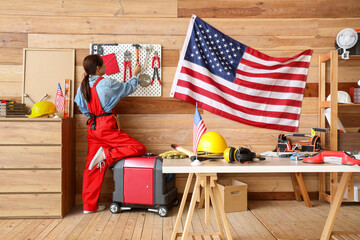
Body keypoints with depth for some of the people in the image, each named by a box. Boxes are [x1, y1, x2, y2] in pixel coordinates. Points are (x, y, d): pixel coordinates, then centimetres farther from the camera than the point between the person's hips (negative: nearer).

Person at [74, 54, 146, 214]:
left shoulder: (83, 86, 7)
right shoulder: (106, 84, -12)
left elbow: (80, 105, 19)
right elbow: (128, 87, 4)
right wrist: (135, 74, 21)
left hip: (92, 128, 8)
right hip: (106, 128, -8)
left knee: (93, 168, 12)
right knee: (139, 148, -5)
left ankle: (89, 205, 17)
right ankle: (107, 154, -16)